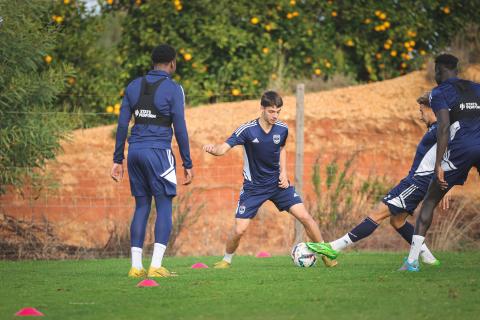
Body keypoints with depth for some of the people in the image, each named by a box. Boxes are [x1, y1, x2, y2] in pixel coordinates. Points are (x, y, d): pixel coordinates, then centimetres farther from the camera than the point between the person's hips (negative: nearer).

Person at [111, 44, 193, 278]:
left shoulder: (134, 86, 11)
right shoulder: (173, 89, -4)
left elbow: (122, 124, 10)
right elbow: (180, 129, -6)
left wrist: (118, 160, 13)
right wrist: (187, 164, -1)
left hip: (135, 152, 5)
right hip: (158, 152, -5)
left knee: (141, 207, 11)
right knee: (164, 208, 0)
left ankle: (136, 266, 6)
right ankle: (156, 266, -10)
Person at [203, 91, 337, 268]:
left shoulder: (282, 129, -6)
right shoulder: (247, 130, -19)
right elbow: (223, 149, -25)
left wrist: (283, 172, 2)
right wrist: (212, 149, -48)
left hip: (277, 182, 3)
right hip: (253, 186, -3)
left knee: (304, 216, -8)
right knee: (239, 230, -10)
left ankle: (324, 251, 12)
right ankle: (227, 260, 18)